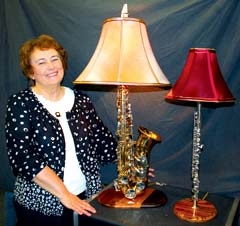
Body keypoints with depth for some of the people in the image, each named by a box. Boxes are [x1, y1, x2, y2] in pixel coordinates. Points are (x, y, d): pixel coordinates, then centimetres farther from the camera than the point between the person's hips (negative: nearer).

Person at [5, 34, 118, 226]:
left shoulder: (81, 100, 2)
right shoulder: (20, 104, -8)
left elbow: (104, 142, 6)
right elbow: (23, 157, -17)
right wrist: (64, 195, -20)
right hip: (40, 204, -3)